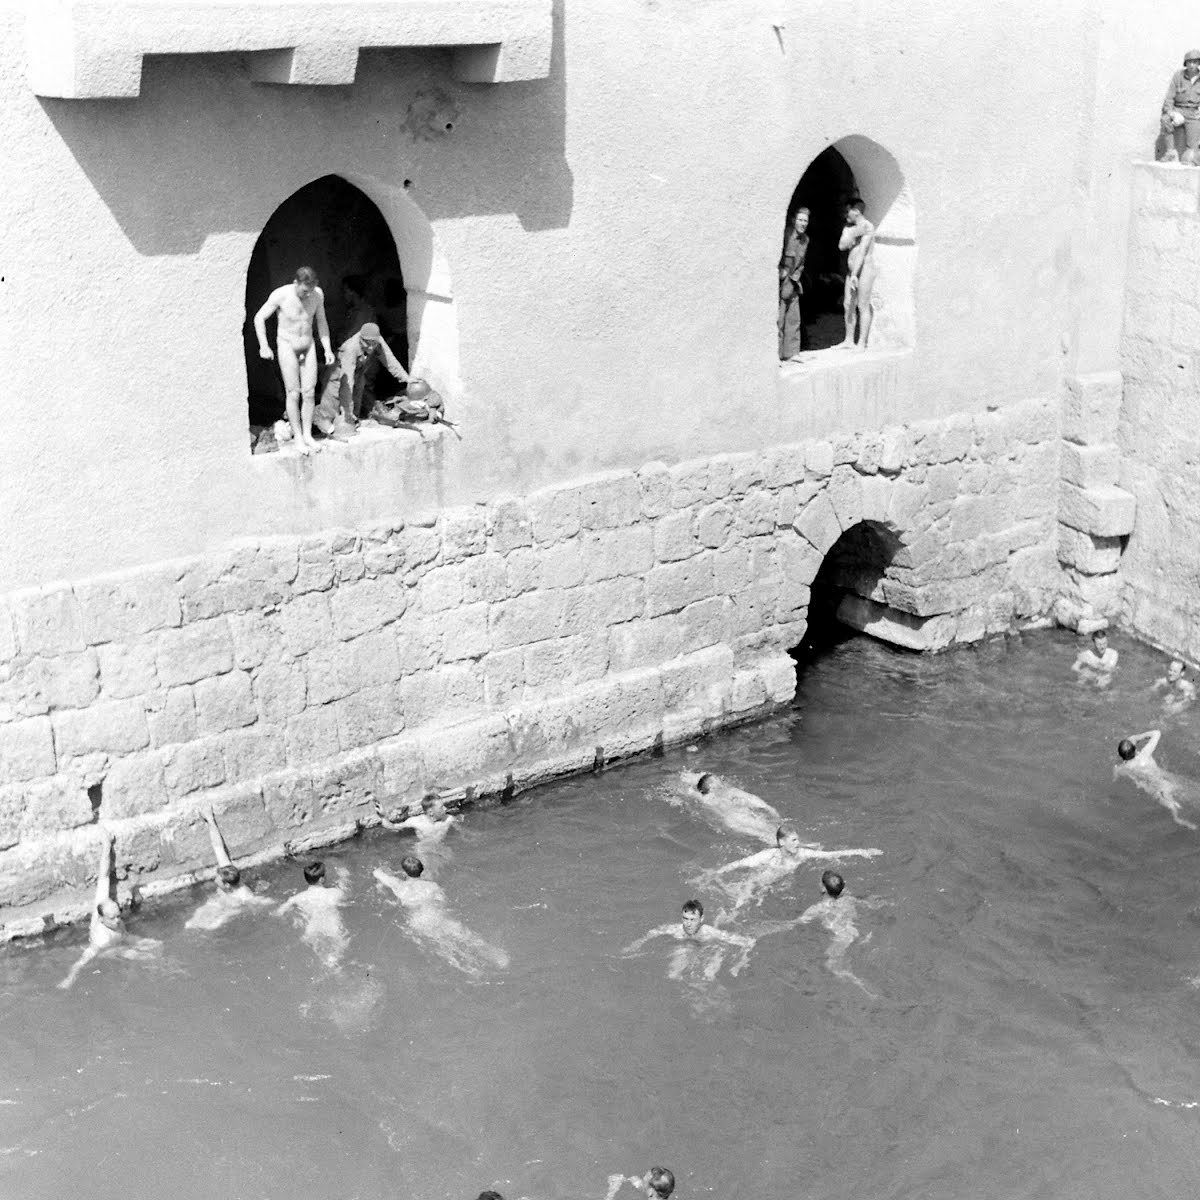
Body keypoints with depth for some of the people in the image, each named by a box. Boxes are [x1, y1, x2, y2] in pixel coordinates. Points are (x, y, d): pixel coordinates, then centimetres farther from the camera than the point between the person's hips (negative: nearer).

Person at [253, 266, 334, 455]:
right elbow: (259, 318, -11)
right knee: (293, 394, -2)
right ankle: (298, 437, 7)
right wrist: (264, 346, -18)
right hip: (287, 347, -3)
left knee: (309, 393, 2)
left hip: (308, 347, 3)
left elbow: (321, 322, 4)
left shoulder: (317, 294, -12)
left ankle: (307, 435, 13)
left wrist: (327, 349, -2)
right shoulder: (280, 295, -22)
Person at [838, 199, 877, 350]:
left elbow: (862, 251, -18)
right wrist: (854, 234, -17)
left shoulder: (867, 227, -12)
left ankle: (862, 343, -6)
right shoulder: (848, 227, 11)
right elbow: (842, 245, -2)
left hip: (865, 269, -8)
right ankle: (849, 340, 16)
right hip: (852, 270, 8)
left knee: (863, 306, -7)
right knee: (848, 305, 8)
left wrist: (854, 274, -23)